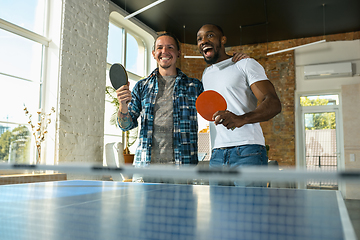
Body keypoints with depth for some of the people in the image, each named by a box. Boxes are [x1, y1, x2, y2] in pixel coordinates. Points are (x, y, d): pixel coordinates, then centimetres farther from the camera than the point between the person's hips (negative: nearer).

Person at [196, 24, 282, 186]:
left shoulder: (246, 64, 3)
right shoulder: (206, 74, 23)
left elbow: (274, 103, -10)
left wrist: (241, 119, -28)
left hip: (247, 150, -5)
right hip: (216, 155, 6)